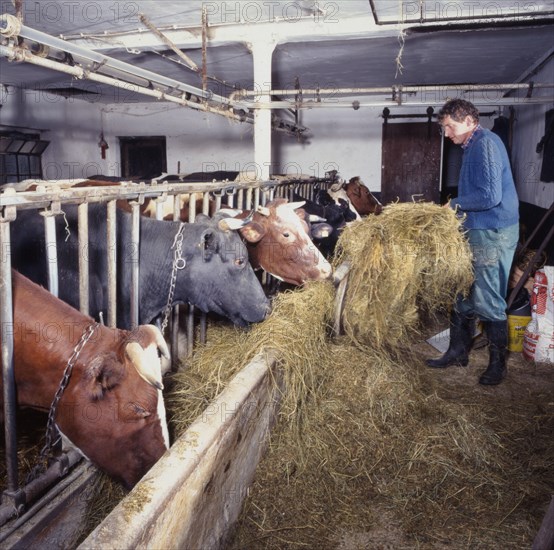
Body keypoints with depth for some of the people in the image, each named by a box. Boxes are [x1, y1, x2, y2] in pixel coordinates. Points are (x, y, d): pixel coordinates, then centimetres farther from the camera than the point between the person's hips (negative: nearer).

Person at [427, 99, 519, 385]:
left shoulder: (485, 143, -17)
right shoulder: (473, 146, 15)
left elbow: (490, 196, -25)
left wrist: (456, 204, -11)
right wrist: (458, 207, 8)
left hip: (493, 234, -10)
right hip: (477, 232, 10)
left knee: (488, 302, 0)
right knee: (462, 295, 15)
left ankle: (497, 363, 17)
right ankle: (458, 352, 29)